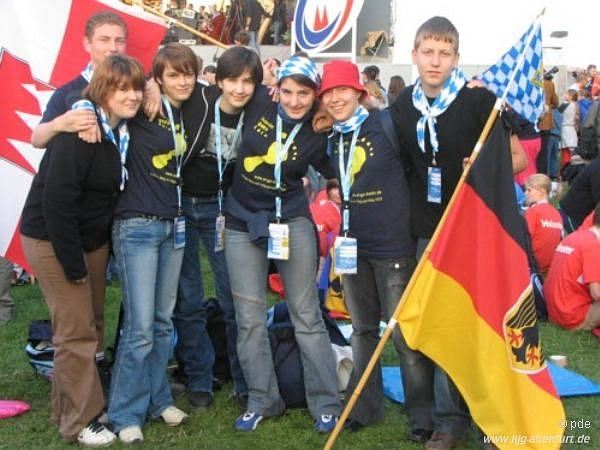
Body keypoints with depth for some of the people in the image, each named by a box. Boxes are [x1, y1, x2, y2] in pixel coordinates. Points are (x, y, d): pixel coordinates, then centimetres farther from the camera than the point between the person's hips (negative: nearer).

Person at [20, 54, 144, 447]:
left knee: (93, 327, 15)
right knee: (76, 332, -2)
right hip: (53, 241, -8)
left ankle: (69, 406, 32)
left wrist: (105, 248, 7)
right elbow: (57, 200, -25)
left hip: (92, 239, 8)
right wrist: (73, 264, -21)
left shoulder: (122, 130, 1)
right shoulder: (80, 131, -23)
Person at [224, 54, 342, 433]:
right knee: (250, 319, 4)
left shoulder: (318, 134, -7)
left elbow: (337, 176, 6)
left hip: (292, 223, -2)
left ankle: (327, 404, 11)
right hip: (243, 224, 2)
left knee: (306, 315, 1)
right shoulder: (259, 103, -6)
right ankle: (263, 400, 19)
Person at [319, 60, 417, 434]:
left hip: (394, 245, -6)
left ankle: (421, 413, 17)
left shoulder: (386, 123, -12)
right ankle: (366, 406, 29)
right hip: (354, 245, 6)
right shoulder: (332, 138, 6)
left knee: (404, 333, 2)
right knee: (363, 329, 16)